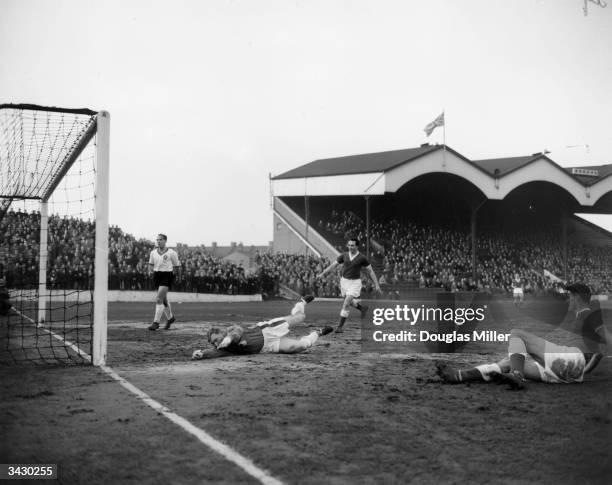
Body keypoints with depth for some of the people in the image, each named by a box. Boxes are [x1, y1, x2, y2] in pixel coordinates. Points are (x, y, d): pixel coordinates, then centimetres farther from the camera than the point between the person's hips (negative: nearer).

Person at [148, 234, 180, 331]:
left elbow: (177, 267, 3)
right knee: (163, 299, 17)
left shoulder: (171, 253, -6)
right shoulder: (153, 252, 7)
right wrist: (151, 268, -1)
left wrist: (168, 269, -5)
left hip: (167, 276, -6)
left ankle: (156, 322, -14)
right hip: (157, 276, 6)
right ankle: (170, 317, 38)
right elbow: (150, 265, 19)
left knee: (159, 299, -17)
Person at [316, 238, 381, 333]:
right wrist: (322, 273, -5)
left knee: (346, 304, -14)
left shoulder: (362, 258, -10)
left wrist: (376, 285, -7)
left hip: (355, 282, -5)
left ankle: (340, 326, -5)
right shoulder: (344, 255, -1)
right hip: (344, 281, 5)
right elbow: (333, 265, 2)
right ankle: (362, 307, 47)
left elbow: (370, 271, -4)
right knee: (350, 302, 18)